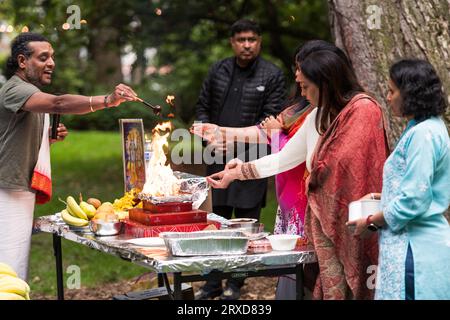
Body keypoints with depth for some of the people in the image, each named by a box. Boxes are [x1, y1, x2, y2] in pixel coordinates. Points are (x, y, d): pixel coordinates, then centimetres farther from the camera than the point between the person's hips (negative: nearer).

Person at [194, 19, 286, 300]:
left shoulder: (272, 75, -3)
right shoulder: (218, 71, 10)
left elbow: (271, 119, -8)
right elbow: (203, 108, 17)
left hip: (252, 159, -4)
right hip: (219, 158, 4)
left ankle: (236, 284, 10)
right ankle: (213, 282, 21)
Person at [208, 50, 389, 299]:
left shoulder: (363, 109, -11)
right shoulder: (319, 116, 13)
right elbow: (285, 158, 21)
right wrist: (237, 173, 22)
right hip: (325, 219, 7)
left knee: (354, 286, -4)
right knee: (332, 287, 6)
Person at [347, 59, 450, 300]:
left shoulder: (422, 135, -16)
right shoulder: (431, 127, 15)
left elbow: (413, 201, -19)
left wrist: (371, 222, -8)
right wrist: (384, 197, 15)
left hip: (415, 250, -10)